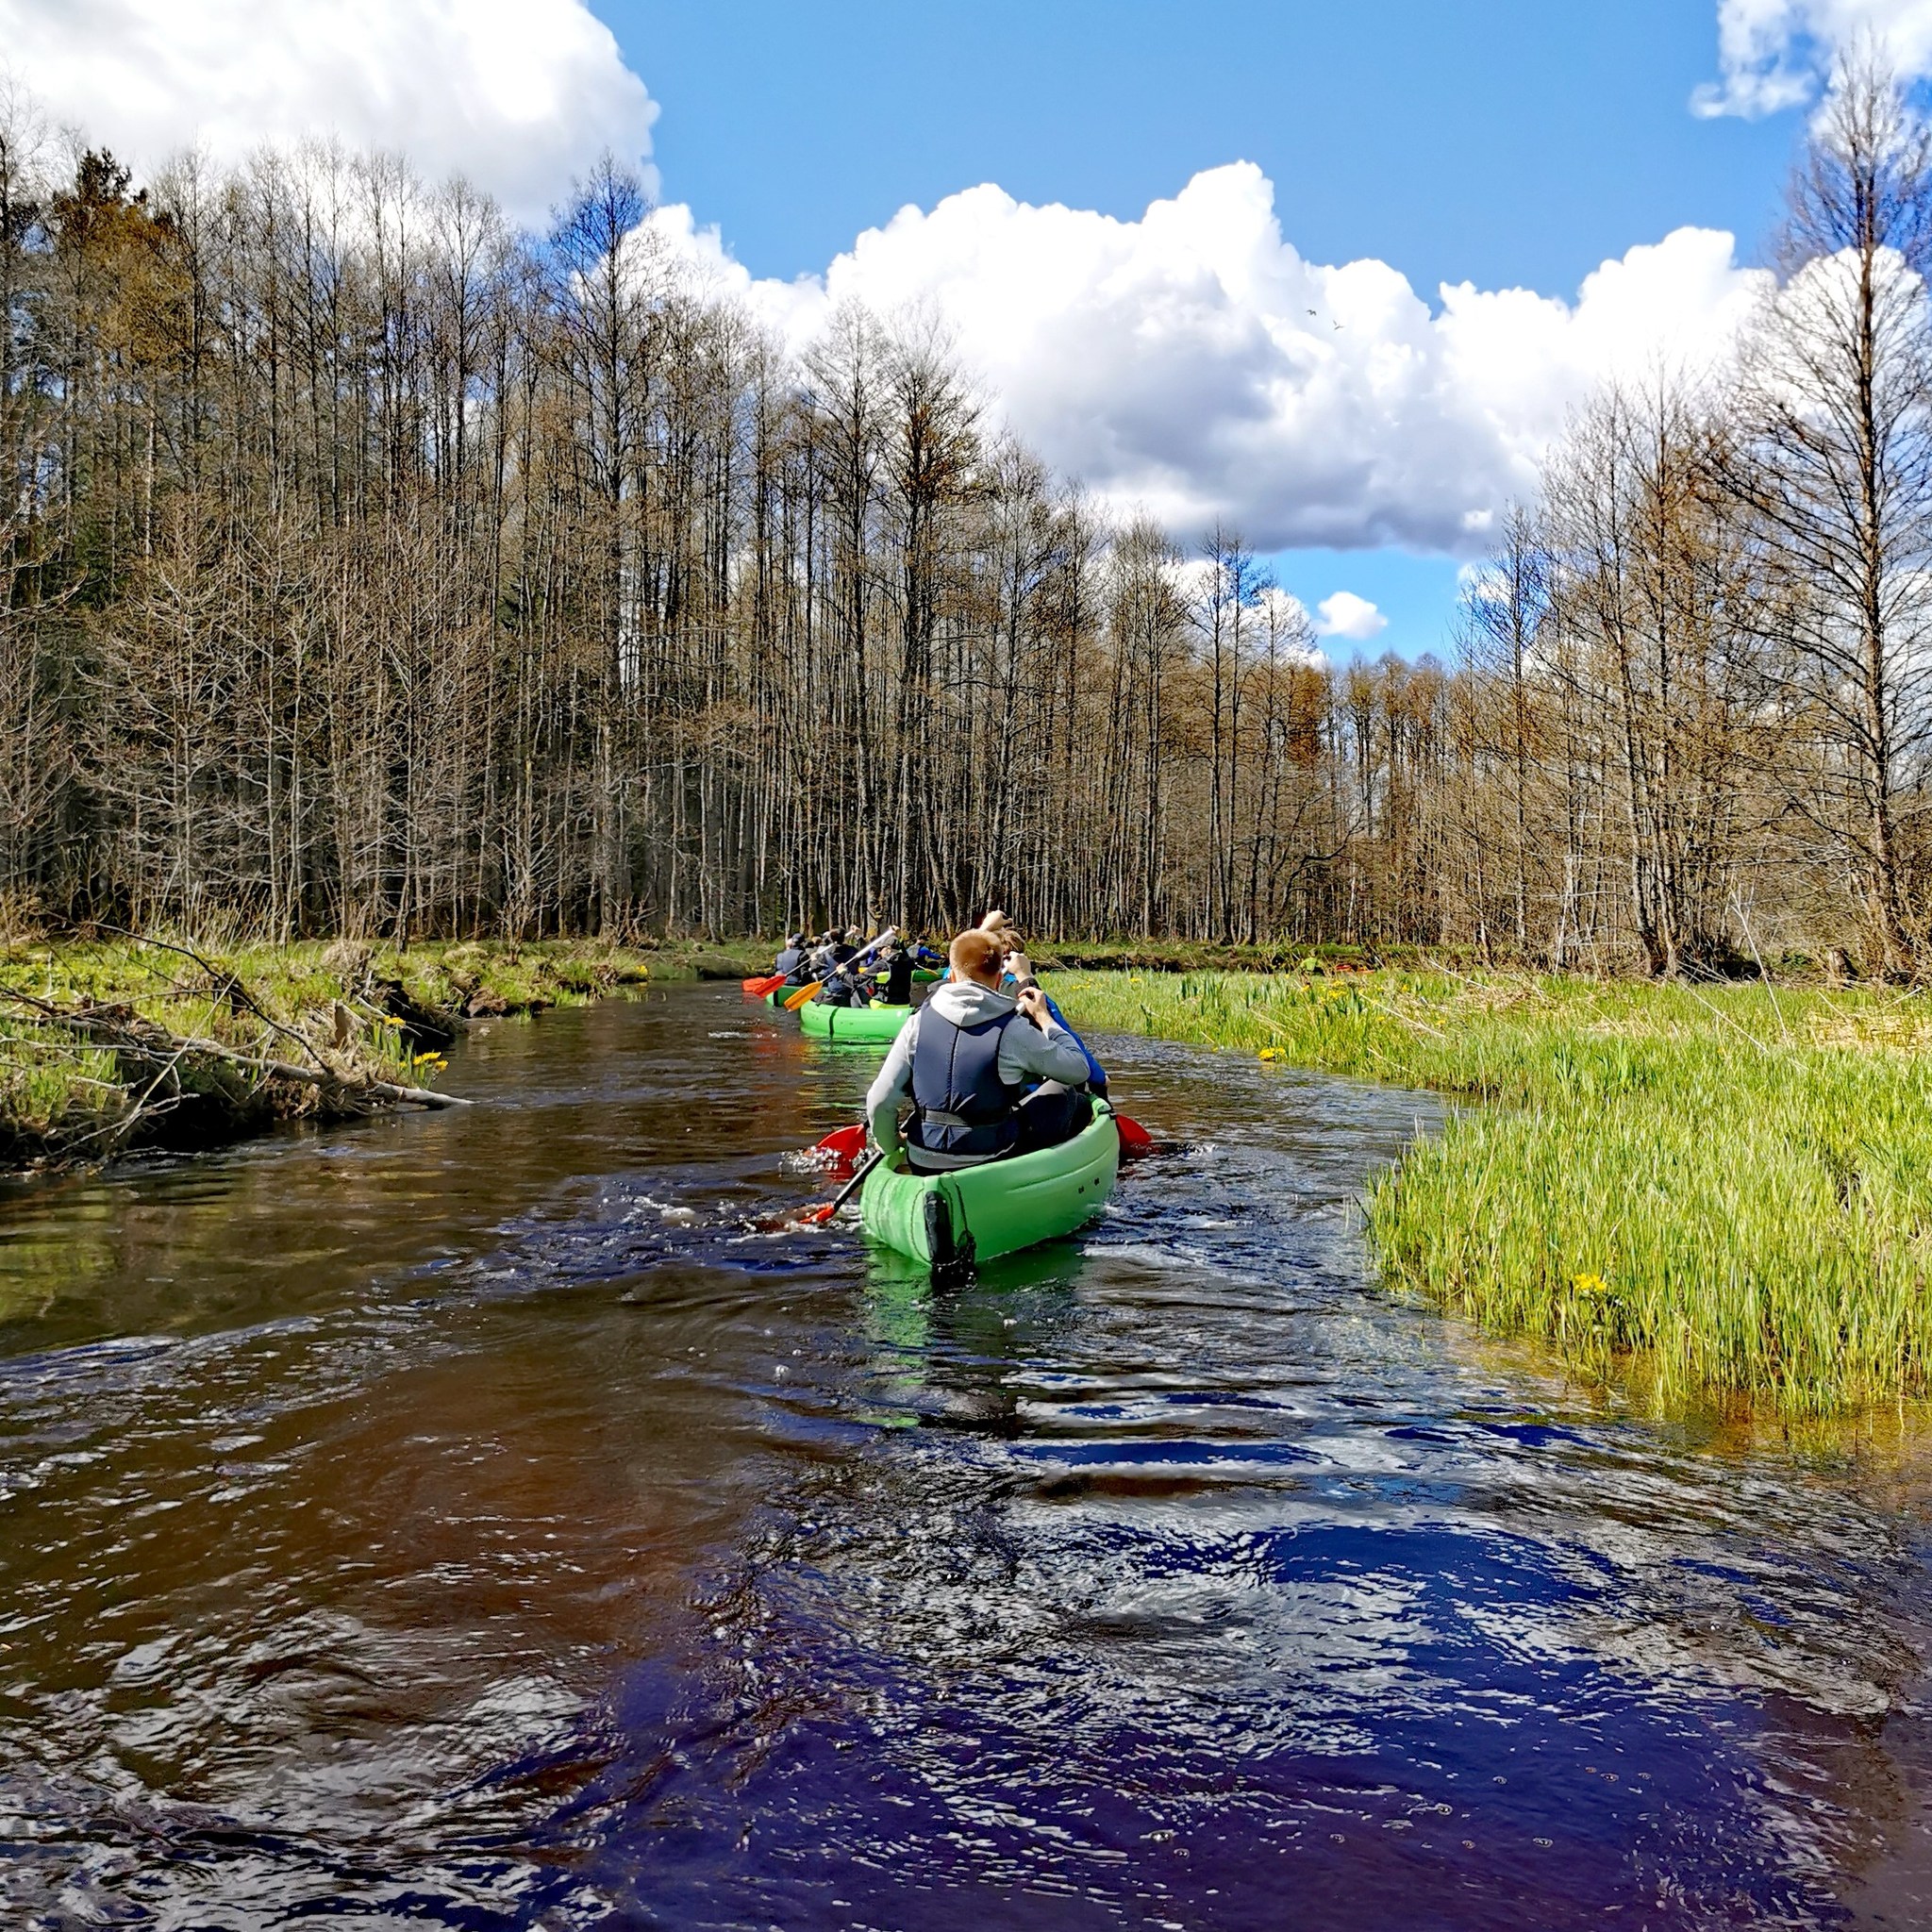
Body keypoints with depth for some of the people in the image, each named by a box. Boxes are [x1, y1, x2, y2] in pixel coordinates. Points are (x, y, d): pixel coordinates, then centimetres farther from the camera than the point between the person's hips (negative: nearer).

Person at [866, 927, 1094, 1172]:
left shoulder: (918, 1022, -5)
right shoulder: (1012, 1030, -13)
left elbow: (880, 1103, -7)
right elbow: (1079, 1068, -2)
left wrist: (892, 1147, 12)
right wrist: (1043, 1016, 11)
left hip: (923, 1168, 4)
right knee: (1069, 1096, 20)